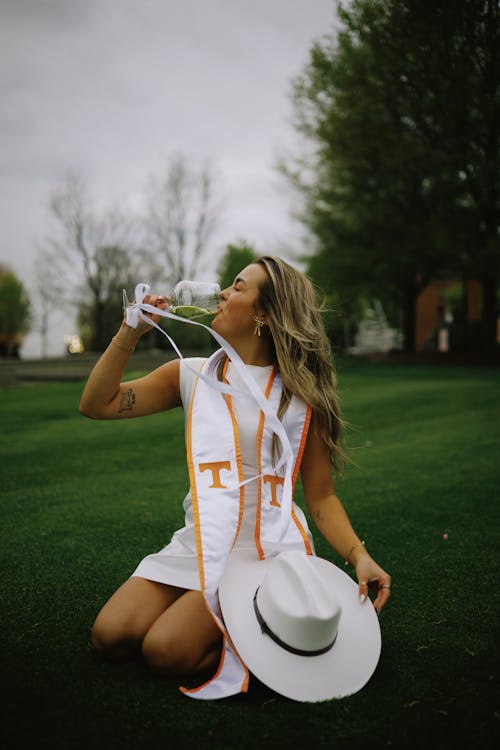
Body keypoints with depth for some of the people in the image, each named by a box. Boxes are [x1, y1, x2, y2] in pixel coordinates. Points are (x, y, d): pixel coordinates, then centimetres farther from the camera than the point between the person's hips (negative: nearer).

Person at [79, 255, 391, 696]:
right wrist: (131, 332, -3)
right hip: (200, 544, 5)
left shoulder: (302, 397, -1)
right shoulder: (193, 375, 9)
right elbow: (97, 405, 5)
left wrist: (359, 556, -14)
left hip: (268, 551, -4)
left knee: (167, 651, -21)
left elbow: (321, 496, 2)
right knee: (111, 636, -10)